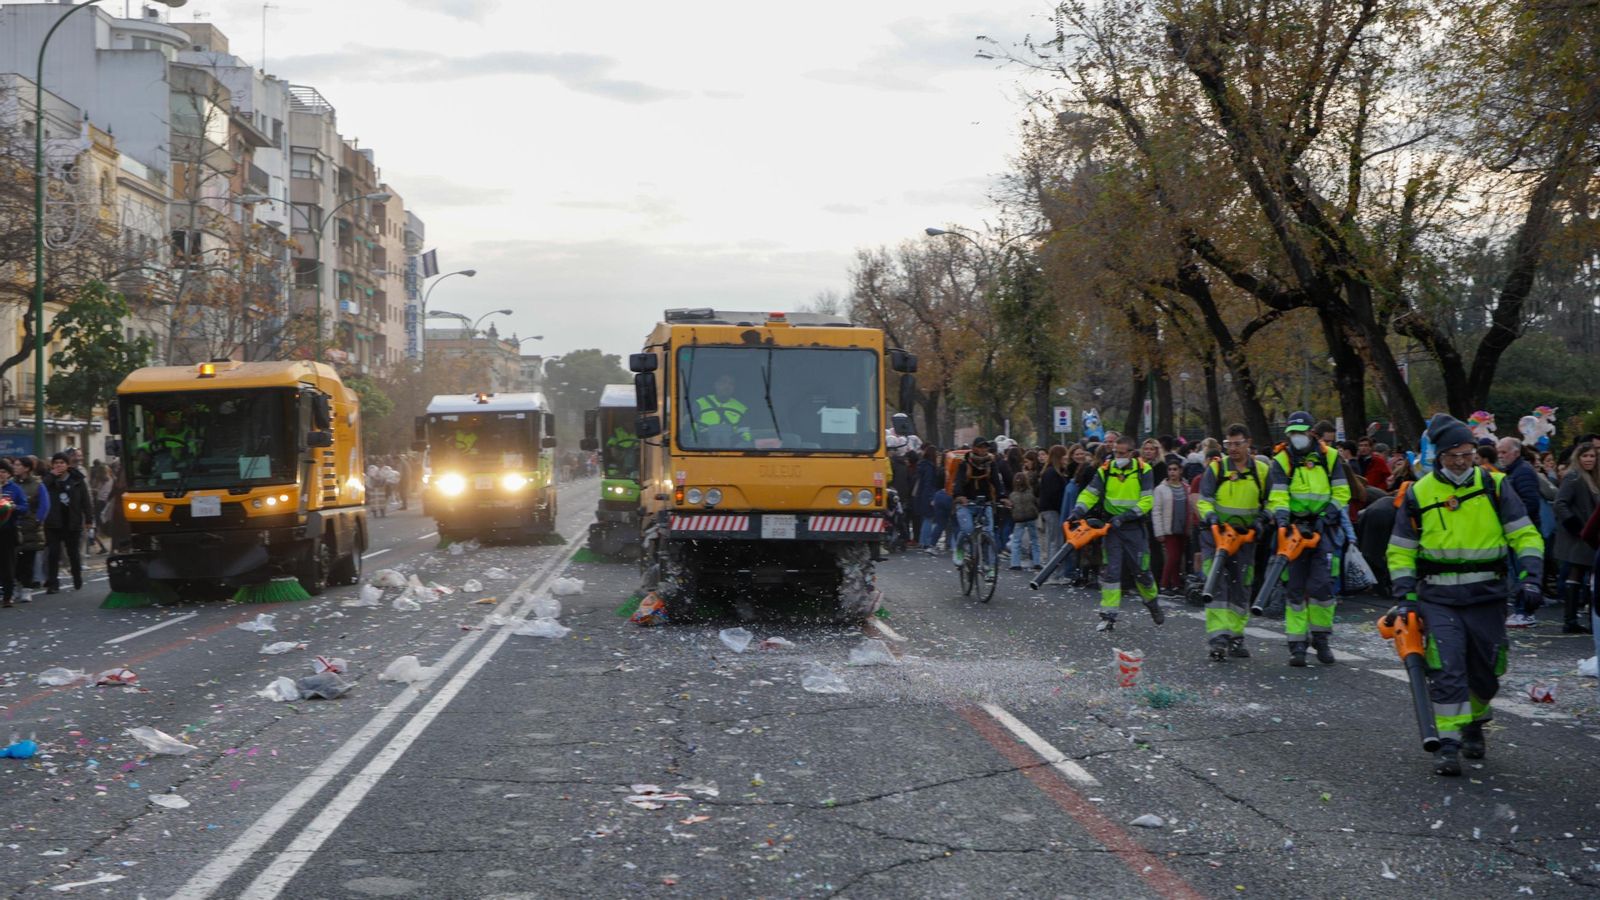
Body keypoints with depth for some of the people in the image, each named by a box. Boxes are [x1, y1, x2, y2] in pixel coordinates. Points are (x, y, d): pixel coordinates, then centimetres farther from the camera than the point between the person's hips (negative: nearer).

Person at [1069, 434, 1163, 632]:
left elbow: (1147, 501, -11)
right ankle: (1108, 615, -3)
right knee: (1110, 570, -6)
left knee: (1142, 570, 6)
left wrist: (1126, 516, -21)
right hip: (1111, 526, 1)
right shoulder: (1106, 470, 2)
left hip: (1134, 527, -1)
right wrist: (1077, 512, -18)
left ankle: (1152, 603, 33)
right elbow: (1089, 494, -1)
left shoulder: (1143, 471, -4)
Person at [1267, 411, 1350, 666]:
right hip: (1294, 528, 0)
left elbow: (1341, 492, 6)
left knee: (1322, 584, -10)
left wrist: (1328, 515, -8)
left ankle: (1320, 638, 6)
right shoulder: (1281, 461, 3)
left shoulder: (1329, 457, 6)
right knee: (1295, 587, 0)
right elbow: (1278, 496, -8)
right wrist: (1282, 519, -25)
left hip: (1322, 528, 0)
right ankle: (1297, 644, 4)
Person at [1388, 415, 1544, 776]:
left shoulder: (1494, 486, 0)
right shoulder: (1419, 494, 0)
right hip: (1438, 597, -1)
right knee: (1447, 670, -14)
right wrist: (1405, 596, -3)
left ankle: (1474, 725, 37)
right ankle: (1448, 743, -9)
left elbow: (1525, 535, 2)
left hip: (1486, 596, 1)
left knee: (1485, 672, 11)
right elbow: (1400, 551, 6)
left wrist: (1530, 575, -14)